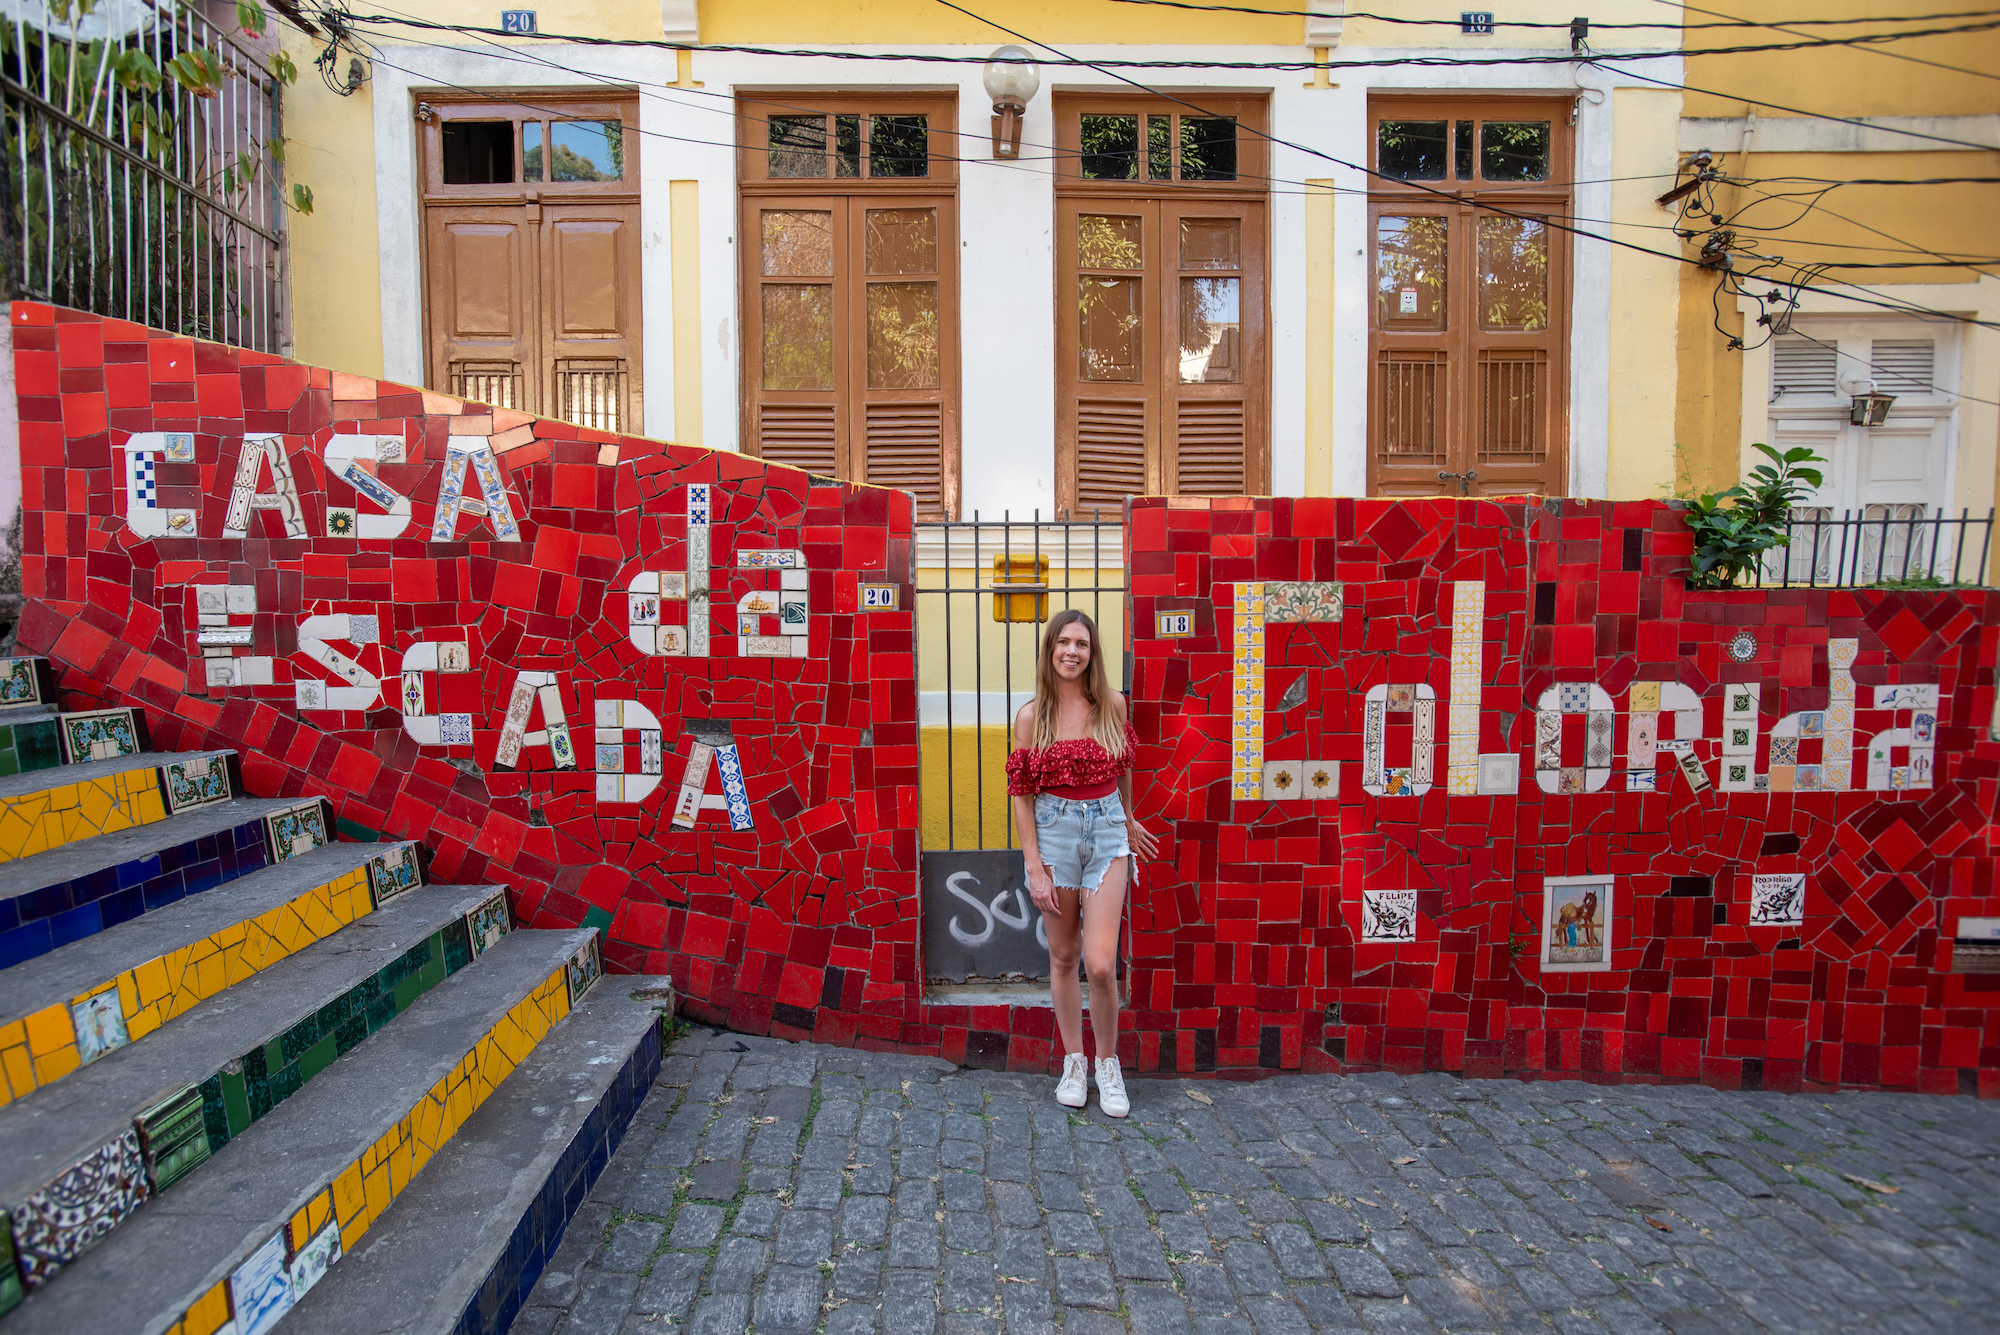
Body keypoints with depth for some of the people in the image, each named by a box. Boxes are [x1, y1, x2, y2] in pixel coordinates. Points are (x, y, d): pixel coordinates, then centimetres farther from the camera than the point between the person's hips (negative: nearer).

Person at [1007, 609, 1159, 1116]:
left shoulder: (1112, 705, 0)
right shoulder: (1032, 716, -3)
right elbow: (1022, 795, -2)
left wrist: (1127, 819, 29)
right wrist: (1034, 867, -7)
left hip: (1106, 833, 0)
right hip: (1053, 833, 0)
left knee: (1100, 963, -7)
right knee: (1063, 956, 10)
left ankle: (1108, 1062, 17)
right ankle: (1074, 1061, 27)